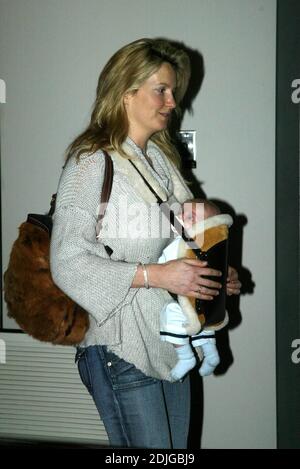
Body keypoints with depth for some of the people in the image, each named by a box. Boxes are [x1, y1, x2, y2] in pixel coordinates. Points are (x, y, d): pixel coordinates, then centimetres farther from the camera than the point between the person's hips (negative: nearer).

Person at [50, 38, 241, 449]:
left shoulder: (161, 158, 14)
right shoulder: (91, 162, -11)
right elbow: (68, 264, -18)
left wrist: (214, 275, 6)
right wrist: (154, 275, -23)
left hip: (173, 340, 8)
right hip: (122, 347, -7)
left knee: (177, 447, 14)